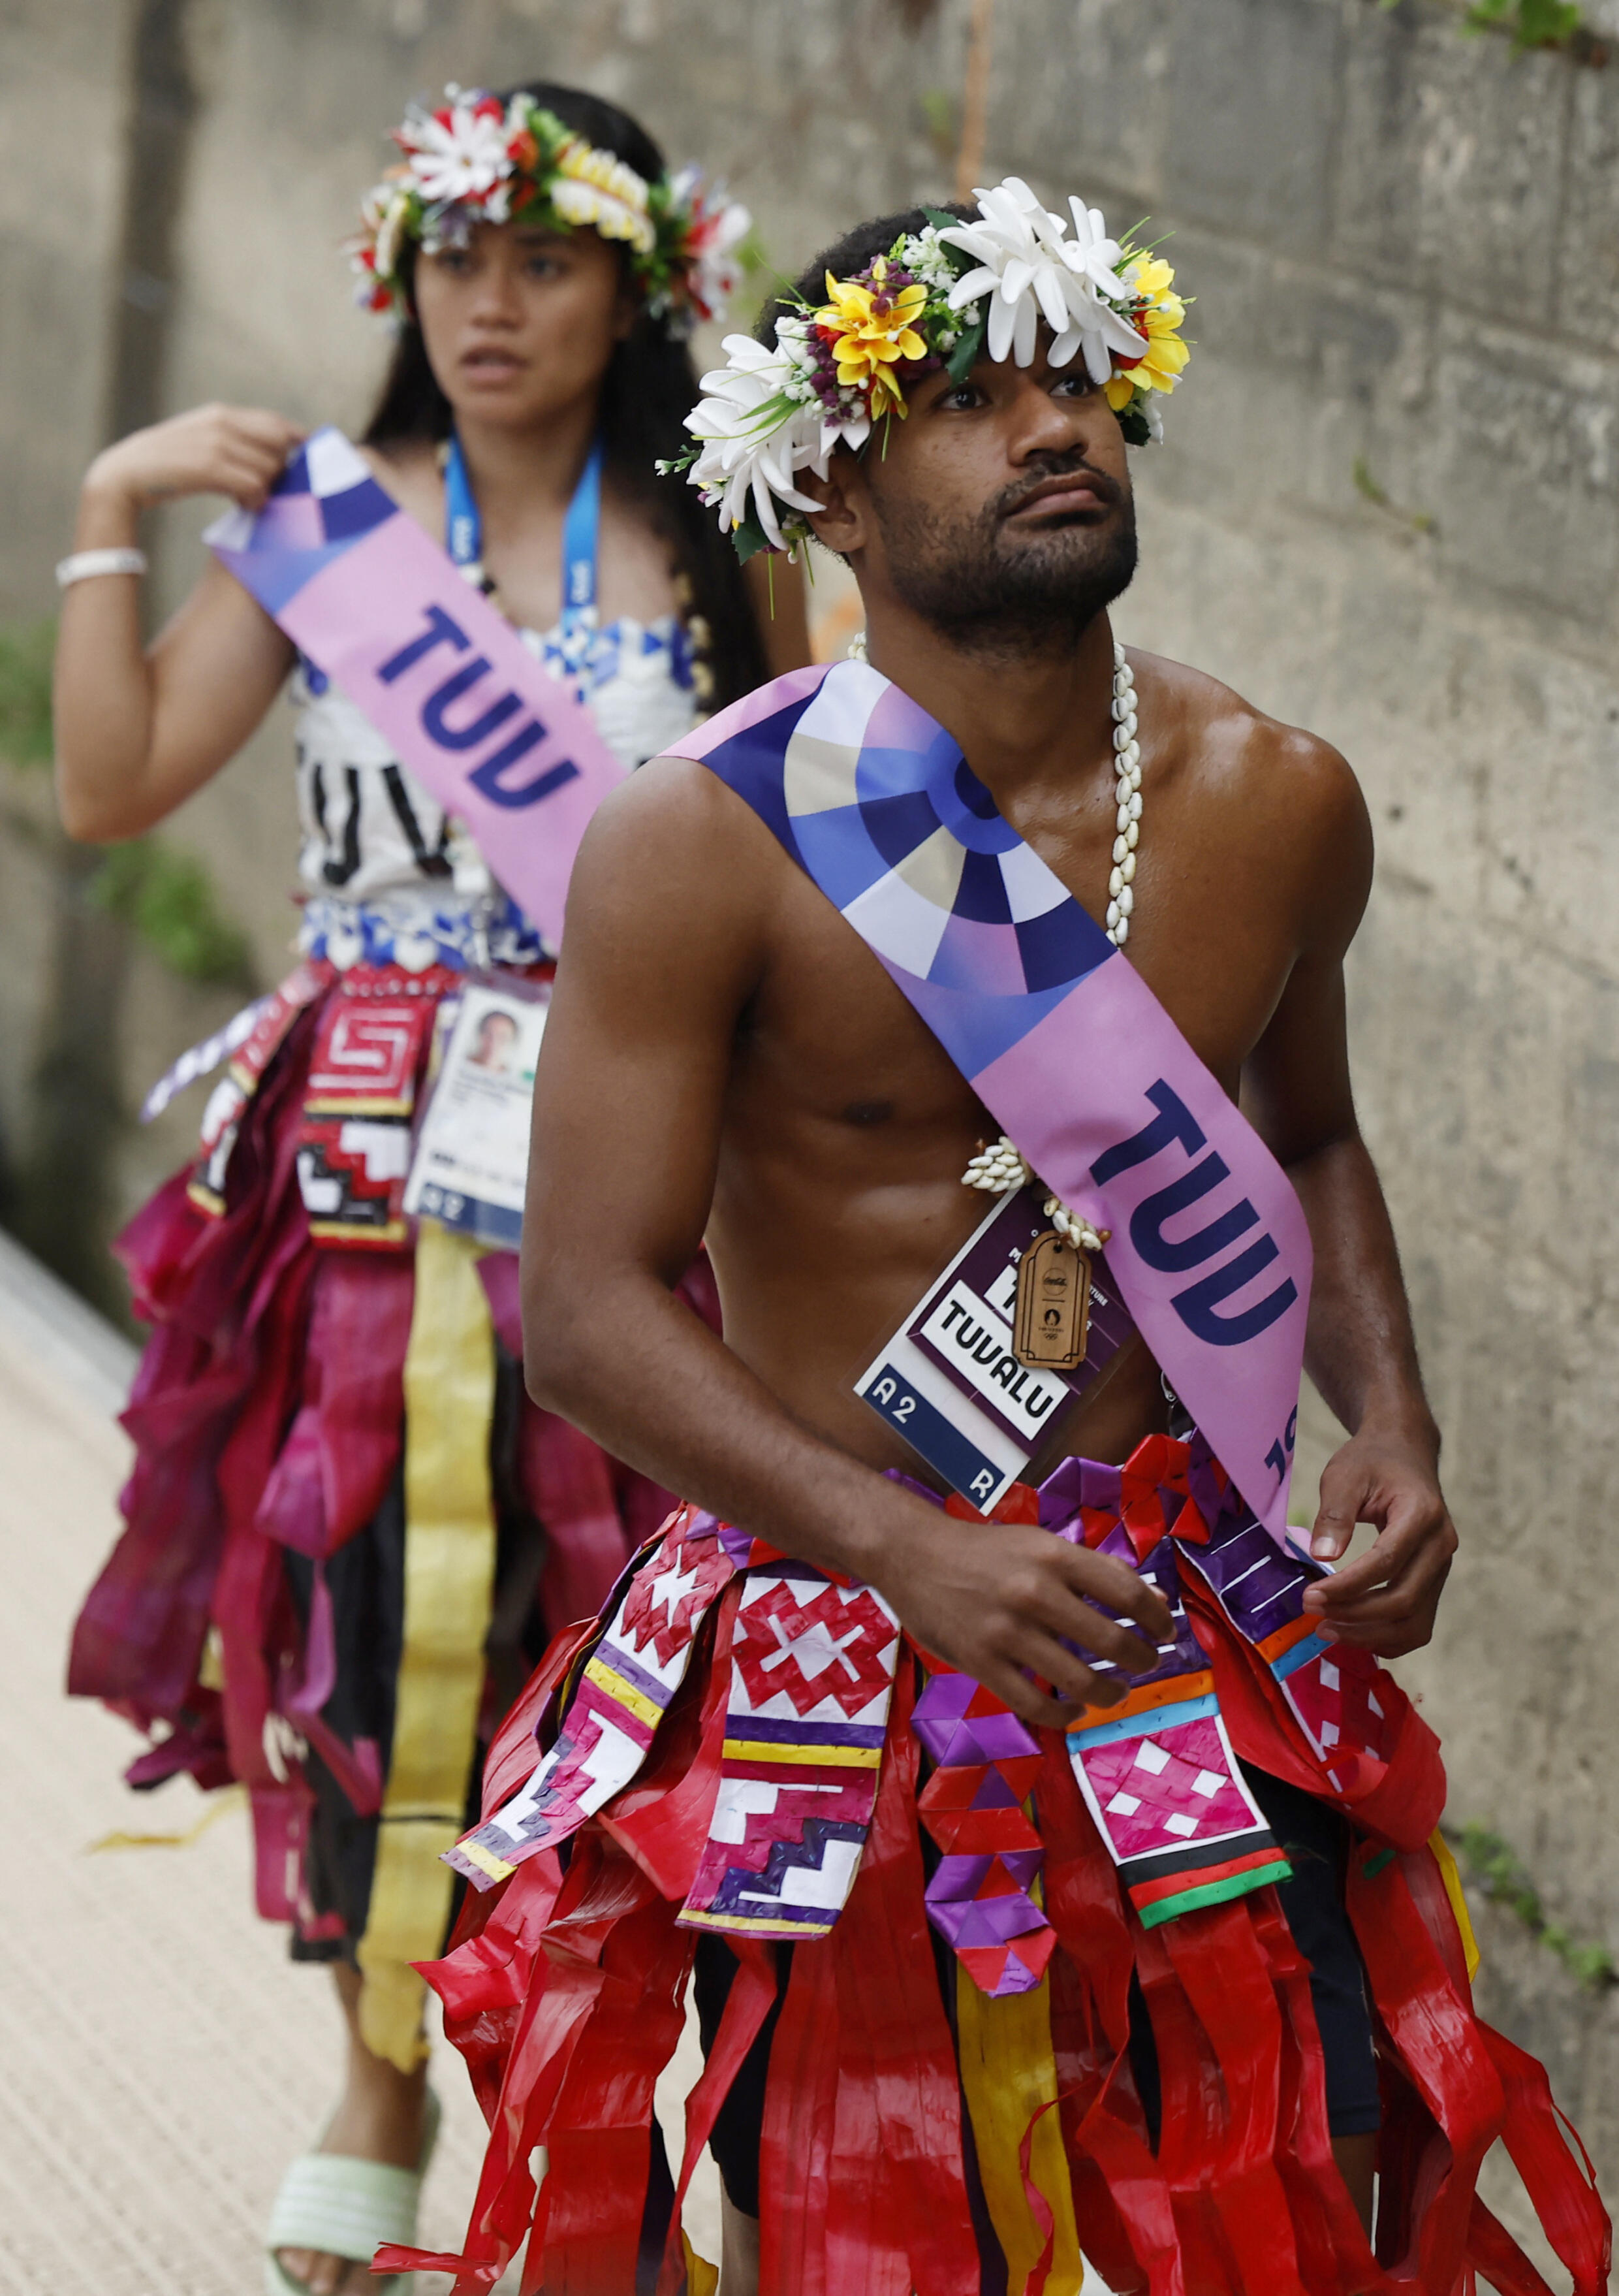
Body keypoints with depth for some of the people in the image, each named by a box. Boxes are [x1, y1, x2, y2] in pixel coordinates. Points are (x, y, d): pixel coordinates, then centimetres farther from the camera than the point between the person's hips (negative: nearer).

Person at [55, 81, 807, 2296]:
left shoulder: (714, 549, 4)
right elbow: (110, 788, 0)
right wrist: (111, 511, -4)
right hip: (373, 1160, 1)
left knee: (625, 1605, -2)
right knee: (366, 1596, 1)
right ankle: (382, 2084, 19)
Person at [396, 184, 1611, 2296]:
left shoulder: (1274, 802, 2)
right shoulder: (710, 843, -12)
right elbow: (586, 1306, -15)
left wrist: (1391, 1418, 3)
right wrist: (905, 1544, -27)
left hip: (1199, 1625, 3)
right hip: (833, 1642, -3)